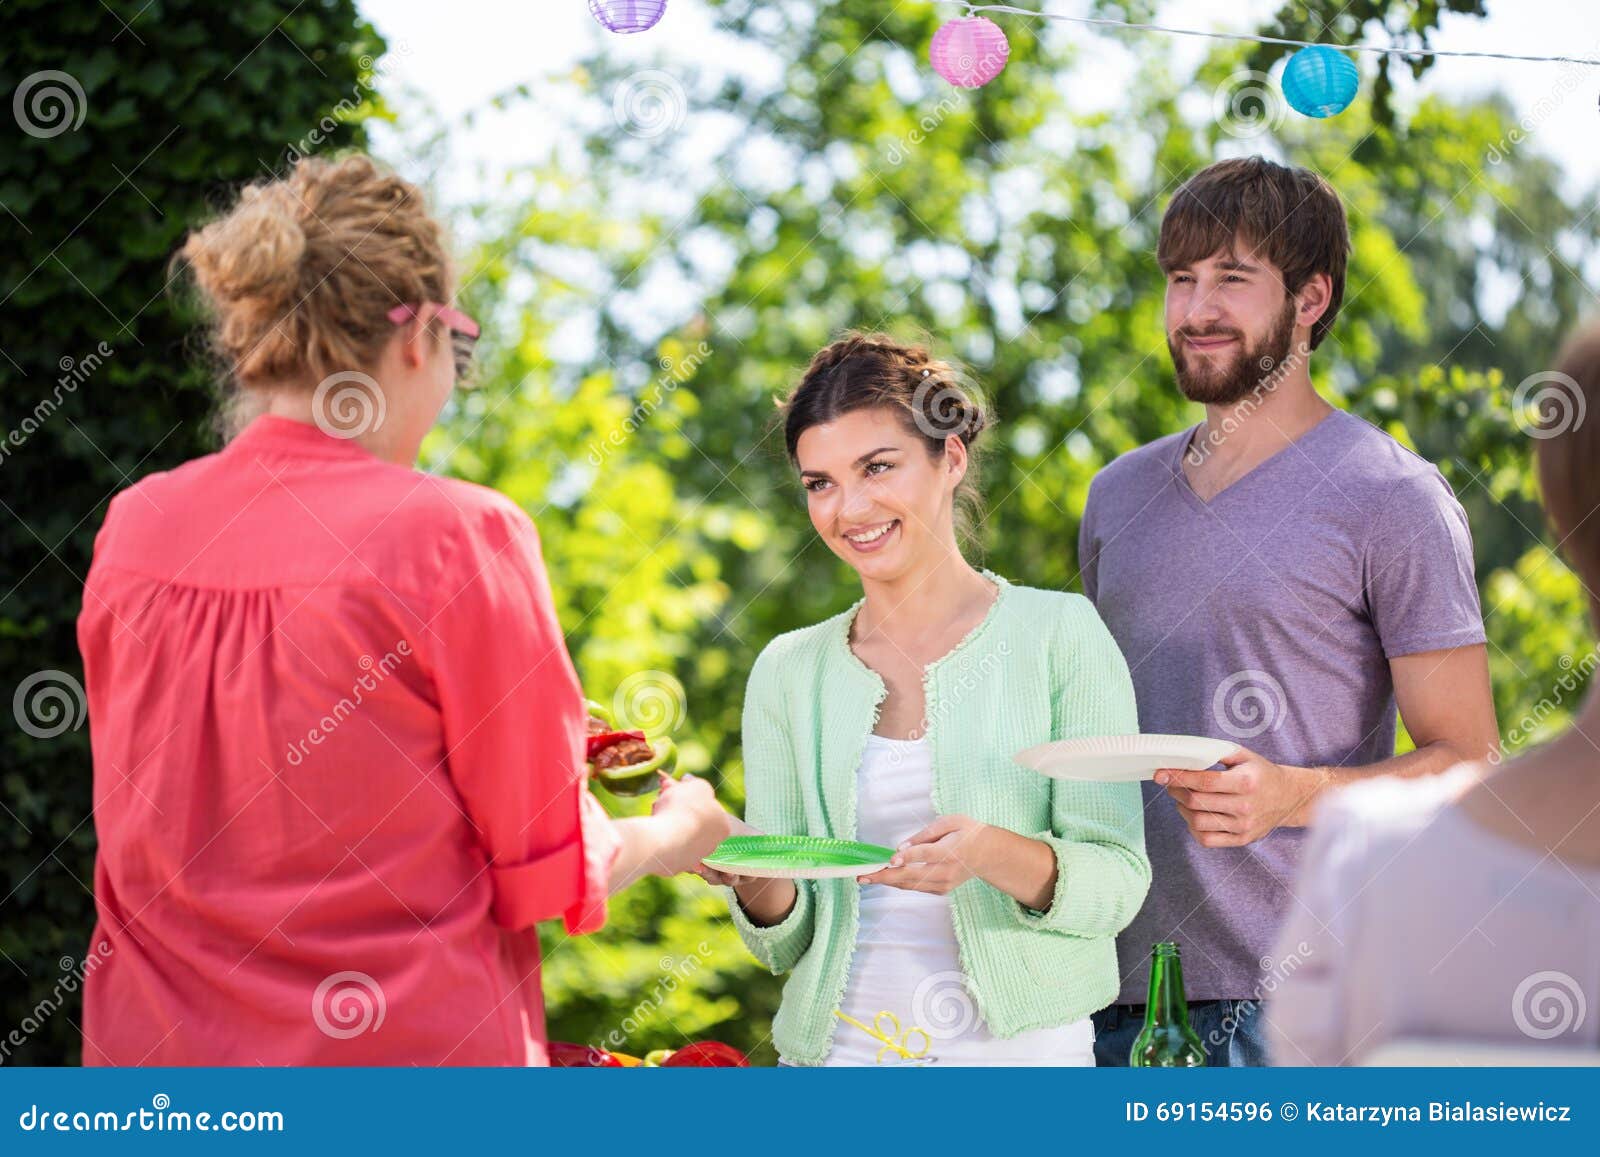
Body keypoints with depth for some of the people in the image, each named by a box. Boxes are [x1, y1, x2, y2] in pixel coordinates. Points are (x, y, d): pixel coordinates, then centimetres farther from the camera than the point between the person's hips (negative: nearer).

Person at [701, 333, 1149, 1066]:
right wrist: (756, 878, -14)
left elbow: (1118, 882, -7)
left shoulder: (1059, 635, -2)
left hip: (1020, 1048, -2)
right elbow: (786, 944, 8)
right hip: (837, 1046, 3)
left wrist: (991, 855, -26)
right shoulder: (788, 672, 7)